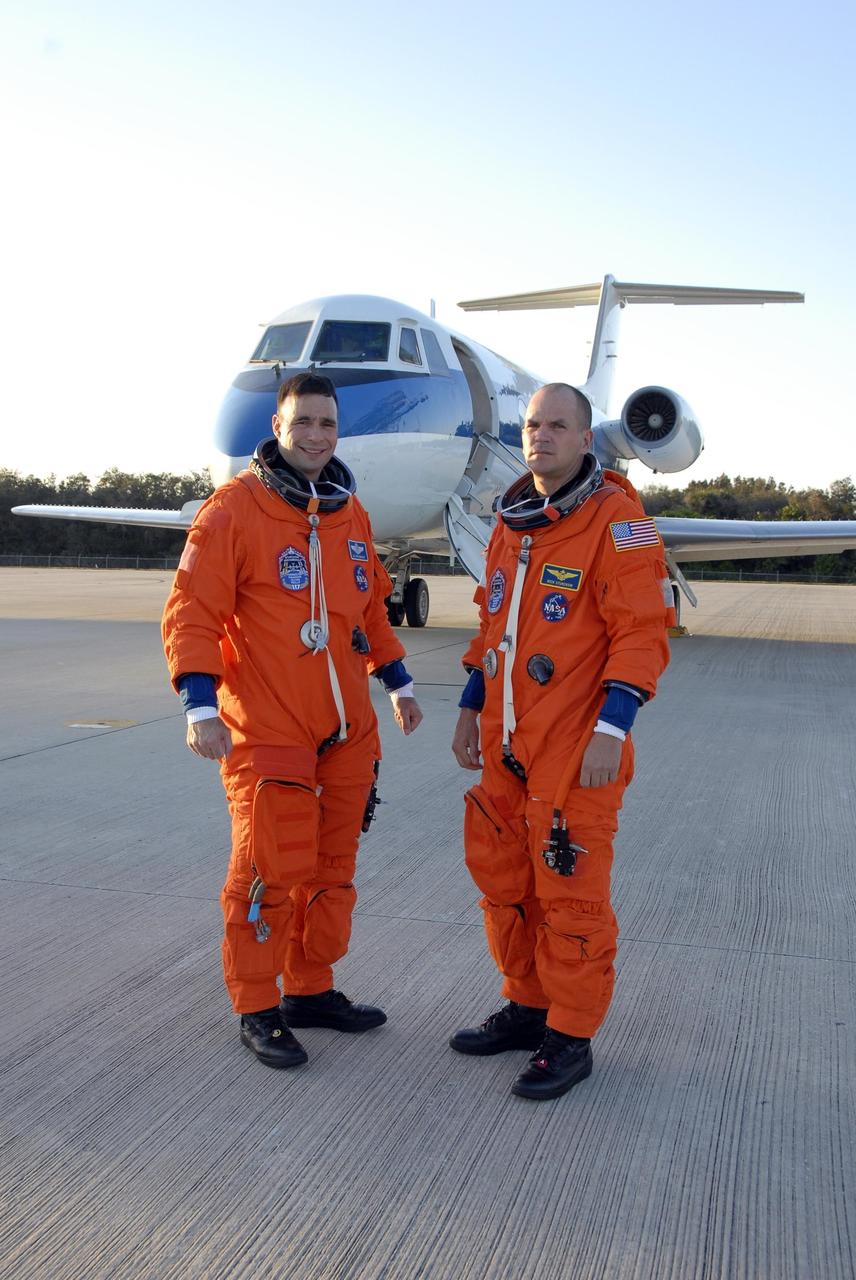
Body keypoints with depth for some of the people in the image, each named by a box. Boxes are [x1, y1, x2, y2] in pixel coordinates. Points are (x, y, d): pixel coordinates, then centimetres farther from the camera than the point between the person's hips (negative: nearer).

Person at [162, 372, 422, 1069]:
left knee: (333, 867, 14)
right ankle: (257, 1008, 16)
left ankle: (311, 989, 30)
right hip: (267, 730, -6)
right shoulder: (234, 508, -9)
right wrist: (201, 706, -21)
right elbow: (192, 613, -12)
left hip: (347, 728, 7)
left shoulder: (349, 511, 11)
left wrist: (398, 682, 22)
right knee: (270, 870, -1)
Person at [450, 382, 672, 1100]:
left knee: (571, 893, 0)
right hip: (508, 745, 8)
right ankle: (529, 1008, 32)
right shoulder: (512, 523, 13)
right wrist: (472, 710, 19)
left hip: (577, 747, -7)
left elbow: (642, 632, -15)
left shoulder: (614, 518, -10)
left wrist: (611, 729, -20)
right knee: (504, 880, 15)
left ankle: (571, 1039, 15)